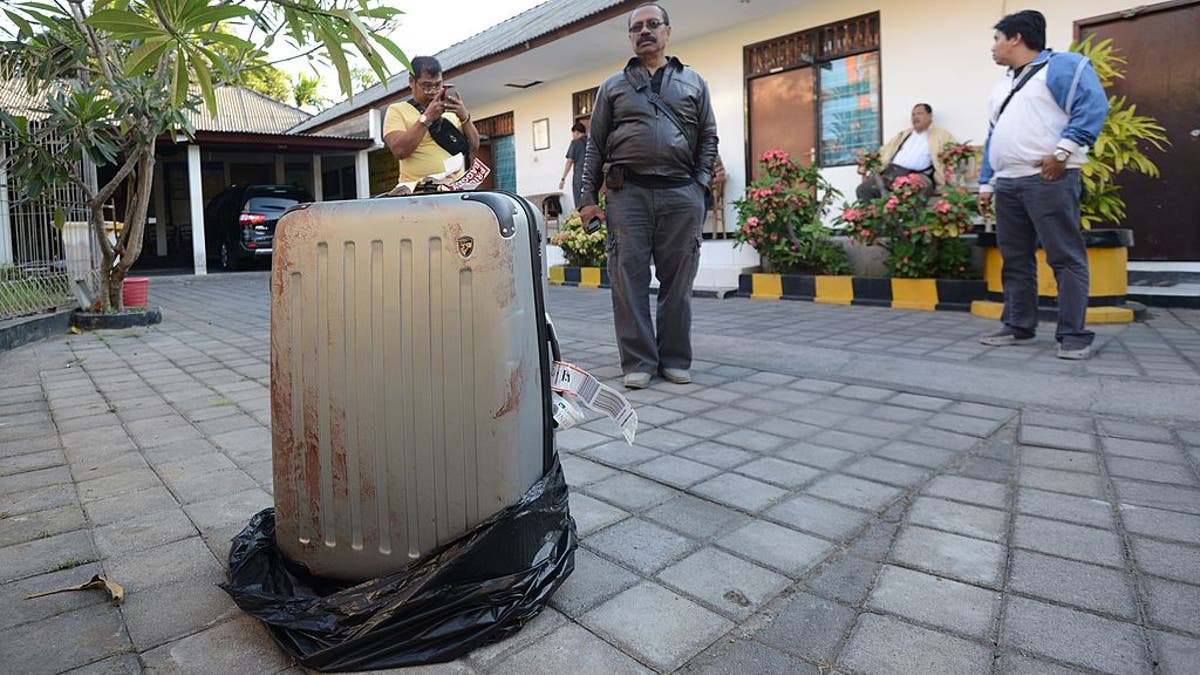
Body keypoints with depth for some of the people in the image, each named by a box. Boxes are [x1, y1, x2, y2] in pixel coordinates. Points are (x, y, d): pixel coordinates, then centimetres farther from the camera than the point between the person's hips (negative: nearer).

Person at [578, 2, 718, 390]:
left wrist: (701, 183, -1)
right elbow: (595, 145, 12)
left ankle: (675, 359, 11)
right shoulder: (613, 86, 17)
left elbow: (708, 137, 15)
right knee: (629, 277, -5)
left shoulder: (693, 82, 19)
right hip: (627, 192, 0)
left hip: (681, 194, 1)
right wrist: (588, 198, 3)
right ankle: (638, 361, 2)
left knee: (678, 279, 1)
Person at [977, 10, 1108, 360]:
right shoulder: (1003, 86, 24)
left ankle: (1073, 334, -4)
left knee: (1065, 258, -6)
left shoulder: (1062, 65, 1)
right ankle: (1018, 327, 15)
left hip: (1048, 179, -8)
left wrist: (1063, 152, -18)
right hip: (1006, 184, 8)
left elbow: (1093, 107, -11)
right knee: (1015, 260, 8)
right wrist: (986, 183, 17)